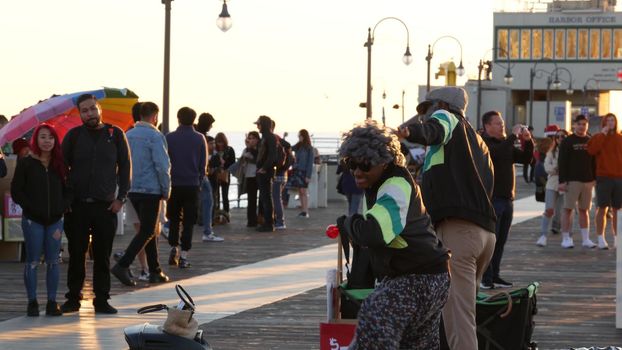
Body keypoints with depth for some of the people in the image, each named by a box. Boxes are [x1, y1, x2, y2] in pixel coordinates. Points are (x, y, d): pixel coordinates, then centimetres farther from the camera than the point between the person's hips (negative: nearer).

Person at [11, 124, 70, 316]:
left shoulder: (60, 164, 9)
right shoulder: (25, 163, 1)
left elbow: (68, 190, 11)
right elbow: (16, 191, -1)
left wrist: (62, 208, -4)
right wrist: (31, 208, -9)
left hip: (55, 220, 2)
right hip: (33, 220, -2)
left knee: (53, 262, 2)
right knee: (32, 262, -1)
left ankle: (52, 302, 6)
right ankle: (32, 302, 4)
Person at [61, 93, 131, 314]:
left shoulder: (115, 135, 4)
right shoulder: (73, 136, 4)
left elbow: (125, 167, 7)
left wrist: (120, 198, -1)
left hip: (106, 206, 0)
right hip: (77, 205, 0)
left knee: (103, 255, 3)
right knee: (76, 254, 4)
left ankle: (101, 300, 9)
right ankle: (73, 298, 12)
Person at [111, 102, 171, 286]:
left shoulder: (128, 135, 9)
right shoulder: (155, 136, -11)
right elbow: (162, 166, -15)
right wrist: (166, 190, -5)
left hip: (132, 190, 7)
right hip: (151, 190, -7)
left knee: (149, 230, 15)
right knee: (147, 231, -4)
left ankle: (155, 271, 18)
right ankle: (122, 265, -17)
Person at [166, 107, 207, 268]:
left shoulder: (169, 138, -2)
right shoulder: (199, 139, 1)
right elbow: (203, 165, 3)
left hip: (174, 184, 0)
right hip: (192, 185, 0)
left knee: (174, 218, 17)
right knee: (188, 221, 3)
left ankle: (173, 248, 8)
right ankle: (183, 255, -1)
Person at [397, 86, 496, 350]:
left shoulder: (446, 117, 7)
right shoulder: (478, 143, 32)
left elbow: (434, 130, -18)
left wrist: (410, 131, -40)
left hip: (458, 229, -9)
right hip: (485, 231, 9)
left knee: (458, 316, -15)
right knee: (463, 308, 16)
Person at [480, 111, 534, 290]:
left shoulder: (506, 143, 18)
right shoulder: (483, 143, -8)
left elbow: (526, 159, 18)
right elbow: (498, 153, -27)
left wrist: (527, 141, 3)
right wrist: (514, 135, -21)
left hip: (507, 199, 8)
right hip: (491, 199, -8)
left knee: (501, 240, 9)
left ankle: (494, 276, 14)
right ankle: (486, 279, -8)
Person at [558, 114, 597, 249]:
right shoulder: (567, 142, -1)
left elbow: (594, 162, 15)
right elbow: (562, 162, -6)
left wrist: (595, 178, 6)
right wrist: (562, 181, -13)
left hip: (587, 181, 4)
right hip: (572, 181, -4)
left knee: (584, 210, 8)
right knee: (567, 209, -4)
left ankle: (586, 239, 10)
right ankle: (566, 239, 0)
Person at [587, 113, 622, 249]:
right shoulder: (598, 137, 3)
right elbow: (591, 150, -16)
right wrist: (603, 133, -13)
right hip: (603, 178, -3)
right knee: (602, 208, -3)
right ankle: (601, 239, 1)